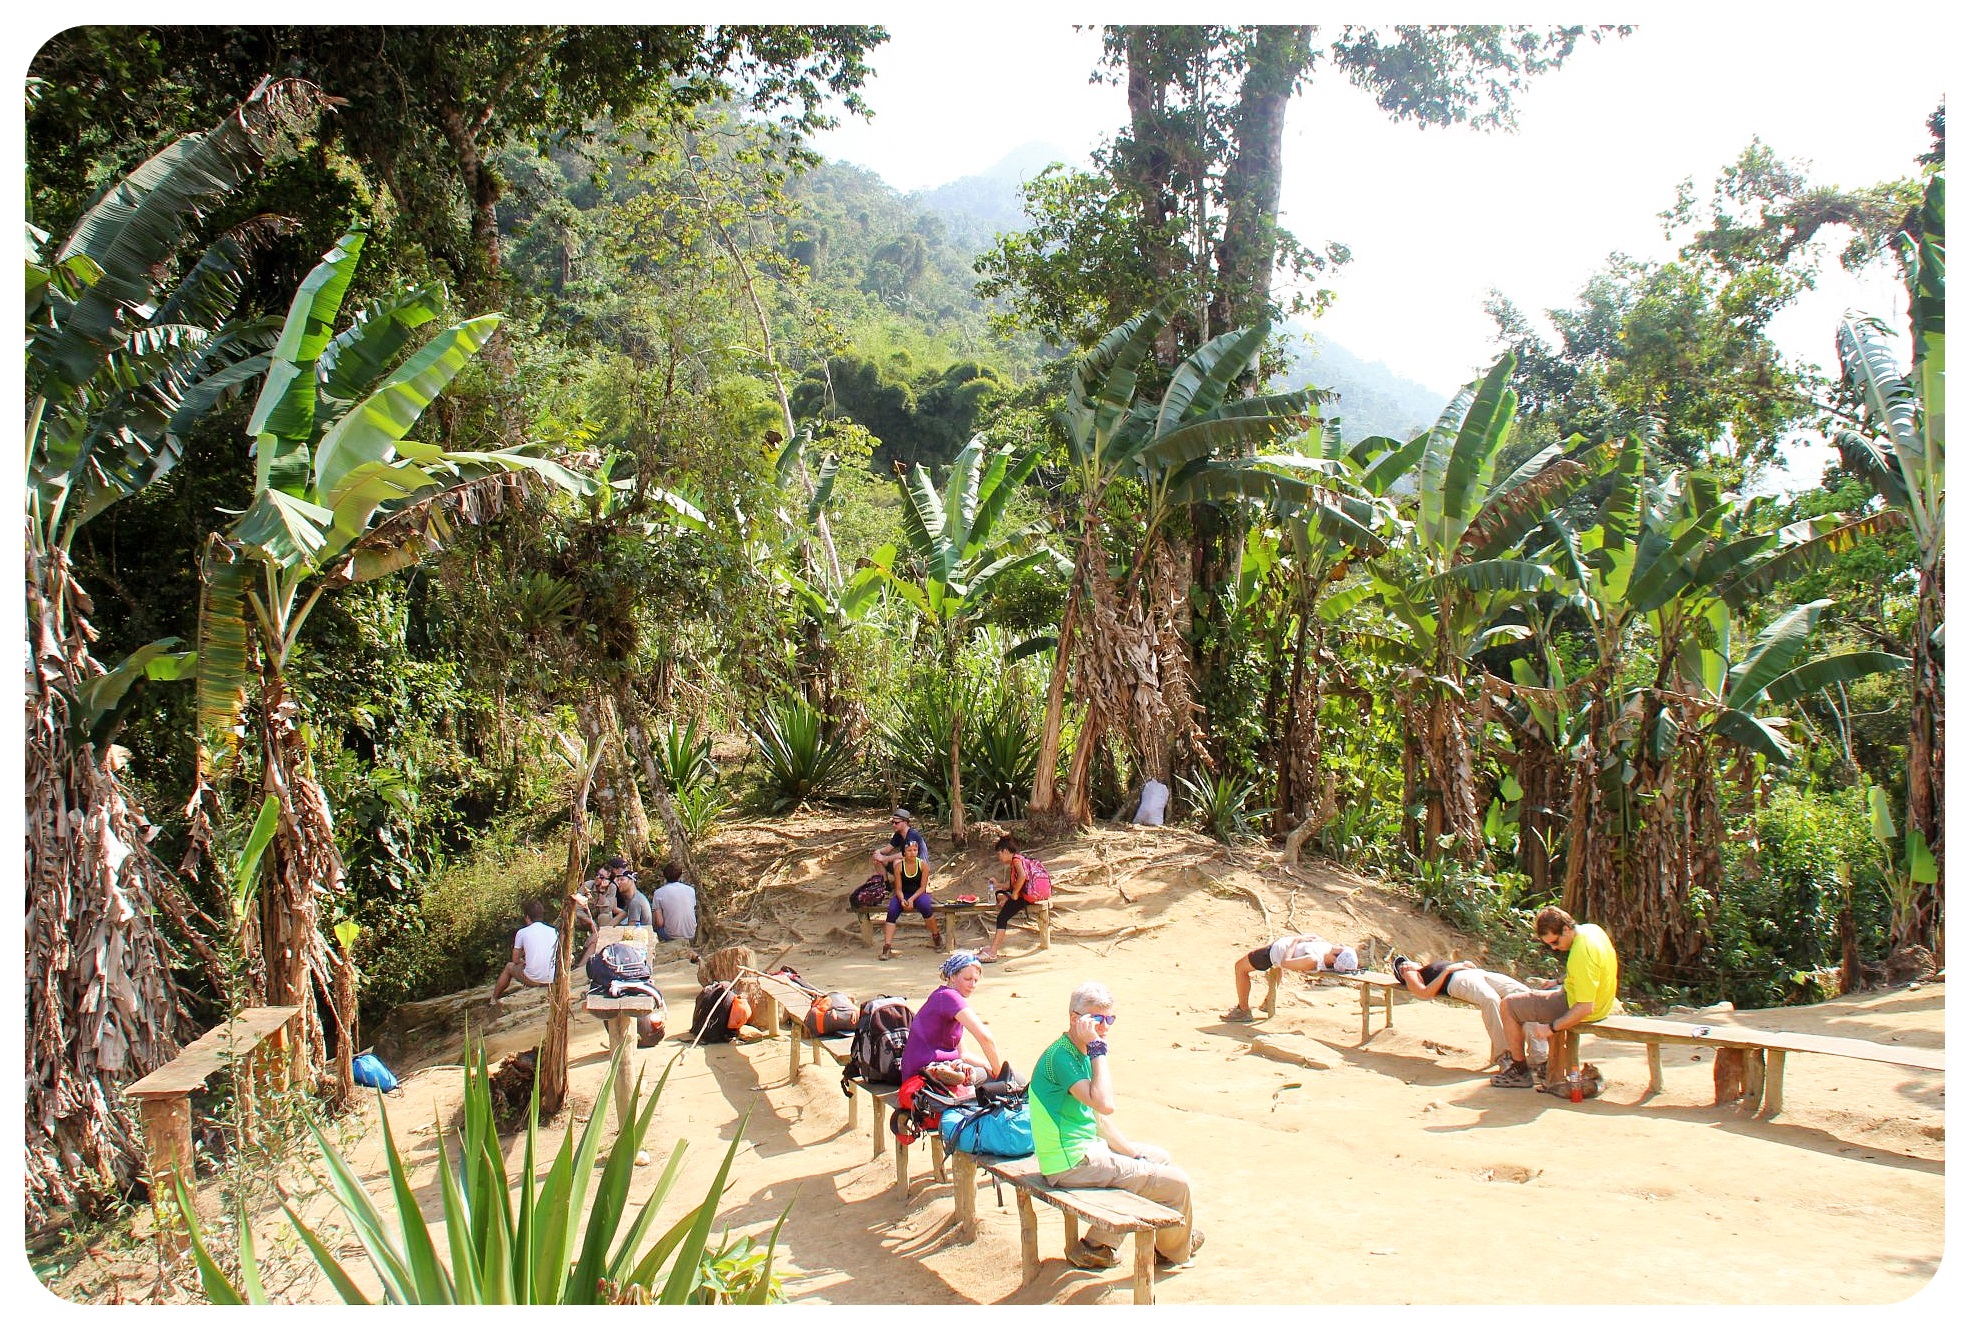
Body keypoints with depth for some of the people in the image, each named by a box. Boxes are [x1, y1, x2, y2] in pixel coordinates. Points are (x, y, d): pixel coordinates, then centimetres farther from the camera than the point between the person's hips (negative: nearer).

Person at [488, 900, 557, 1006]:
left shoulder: (522, 932, -1)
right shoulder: (554, 931, 8)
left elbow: (515, 960, 7)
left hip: (533, 980, -4)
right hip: (552, 980, 4)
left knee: (509, 966, 29)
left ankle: (493, 999, 45)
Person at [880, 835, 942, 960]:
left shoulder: (923, 864, -7)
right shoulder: (899, 866, -5)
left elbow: (923, 886, -9)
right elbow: (898, 888, -4)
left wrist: (912, 899, -23)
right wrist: (902, 900, -24)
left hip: (919, 894, -1)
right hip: (903, 895, 1)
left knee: (925, 906, -36)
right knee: (892, 911, -28)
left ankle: (936, 937, -12)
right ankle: (887, 947, -29)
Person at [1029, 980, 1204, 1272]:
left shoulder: (1080, 1053, 10)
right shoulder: (1060, 1056, -22)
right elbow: (1105, 1104, -32)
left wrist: (1131, 1150, 12)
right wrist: (1098, 1049, -27)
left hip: (1086, 1148, 10)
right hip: (1072, 1165, -10)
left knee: (1159, 1157, 28)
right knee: (1178, 1182, -7)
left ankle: (1096, 1245, 23)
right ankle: (1175, 1252, 24)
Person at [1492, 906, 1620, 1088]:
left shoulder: (1581, 954, -34)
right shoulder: (1591, 929, -5)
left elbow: (1585, 1008, -31)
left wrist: (1551, 1028, -23)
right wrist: (1559, 982, 12)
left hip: (1573, 1006, -10)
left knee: (1507, 1006, -2)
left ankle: (1521, 1072, 5)